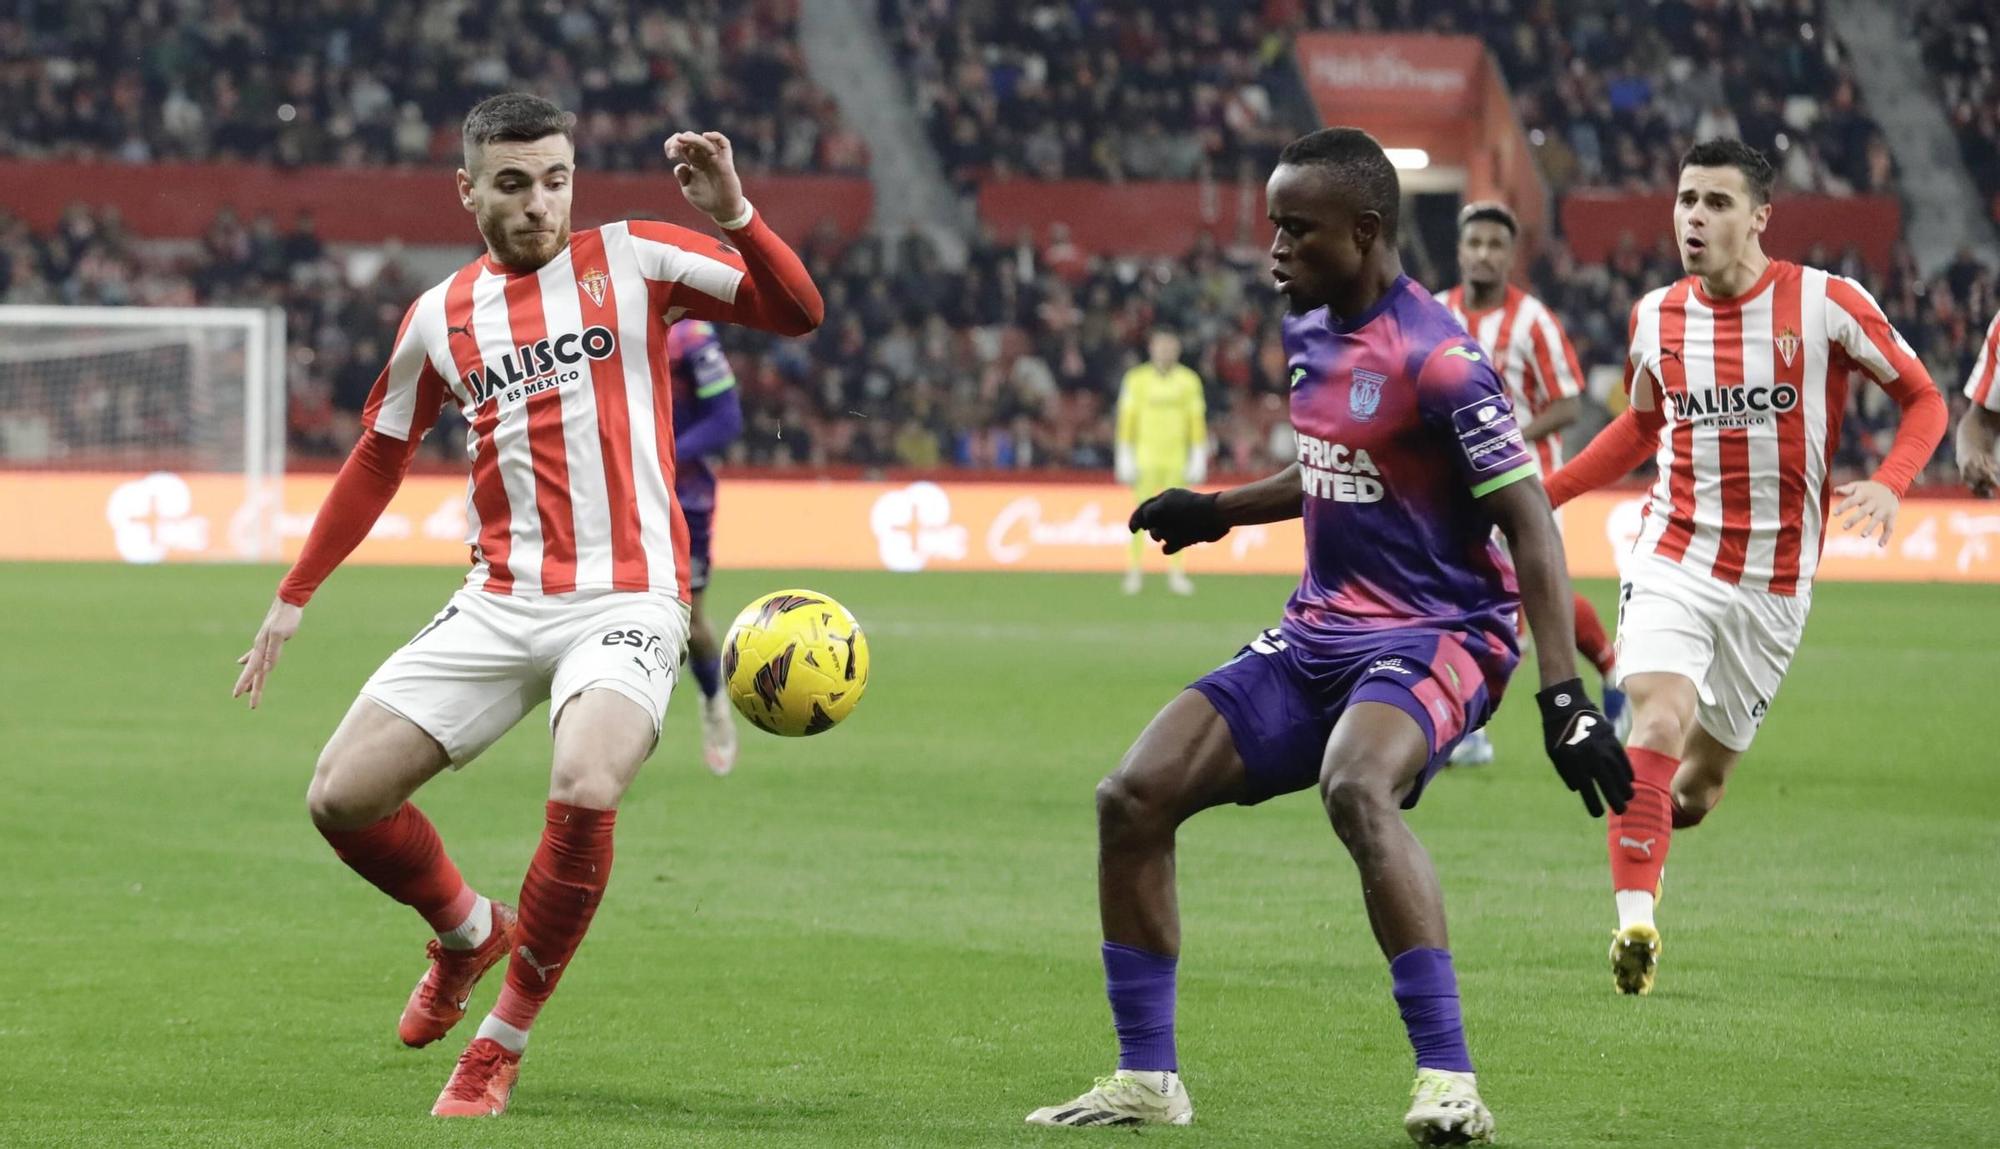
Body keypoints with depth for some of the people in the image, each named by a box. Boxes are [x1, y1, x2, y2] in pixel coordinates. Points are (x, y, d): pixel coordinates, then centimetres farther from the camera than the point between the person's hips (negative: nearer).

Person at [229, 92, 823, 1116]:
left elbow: (798, 311, -3)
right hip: (499, 603, 4)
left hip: (625, 602, -4)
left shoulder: (631, 262, 3)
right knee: (342, 796, -6)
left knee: (584, 791, -30)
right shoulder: (440, 318, 11)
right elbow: (378, 459, 23)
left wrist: (734, 217, -20)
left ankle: (502, 1042, -10)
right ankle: (470, 932, 26)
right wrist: (294, 596, 24)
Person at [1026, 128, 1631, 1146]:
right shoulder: (1309, 334, 9)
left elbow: (1528, 524, -20)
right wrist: (1218, 511, 23)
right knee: (1133, 797, -2)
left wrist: (1562, 696, -26)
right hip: (1317, 633, 9)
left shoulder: (1433, 360, -18)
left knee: (1355, 788, -38)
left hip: (1434, 634, -9)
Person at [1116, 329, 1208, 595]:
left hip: (1177, 459, 1)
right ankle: (1134, 571, 1)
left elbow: (1197, 421, 7)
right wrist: (1125, 458, -2)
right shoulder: (1136, 380, 3)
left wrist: (1198, 458, 2)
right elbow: (1126, 420, 2)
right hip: (1145, 457, -1)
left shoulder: (1189, 380, 6)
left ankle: (1176, 572, 4)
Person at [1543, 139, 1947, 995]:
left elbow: (1923, 398, 1)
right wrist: (1542, 493, 15)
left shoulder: (1825, 303, -8)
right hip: (1674, 561, 1)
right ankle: (1634, 924, -25)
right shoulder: (1655, 317, 2)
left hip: (1774, 583, -1)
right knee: (1660, 725, -24)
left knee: (1697, 784, 6)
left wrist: (1888, 484, -18)